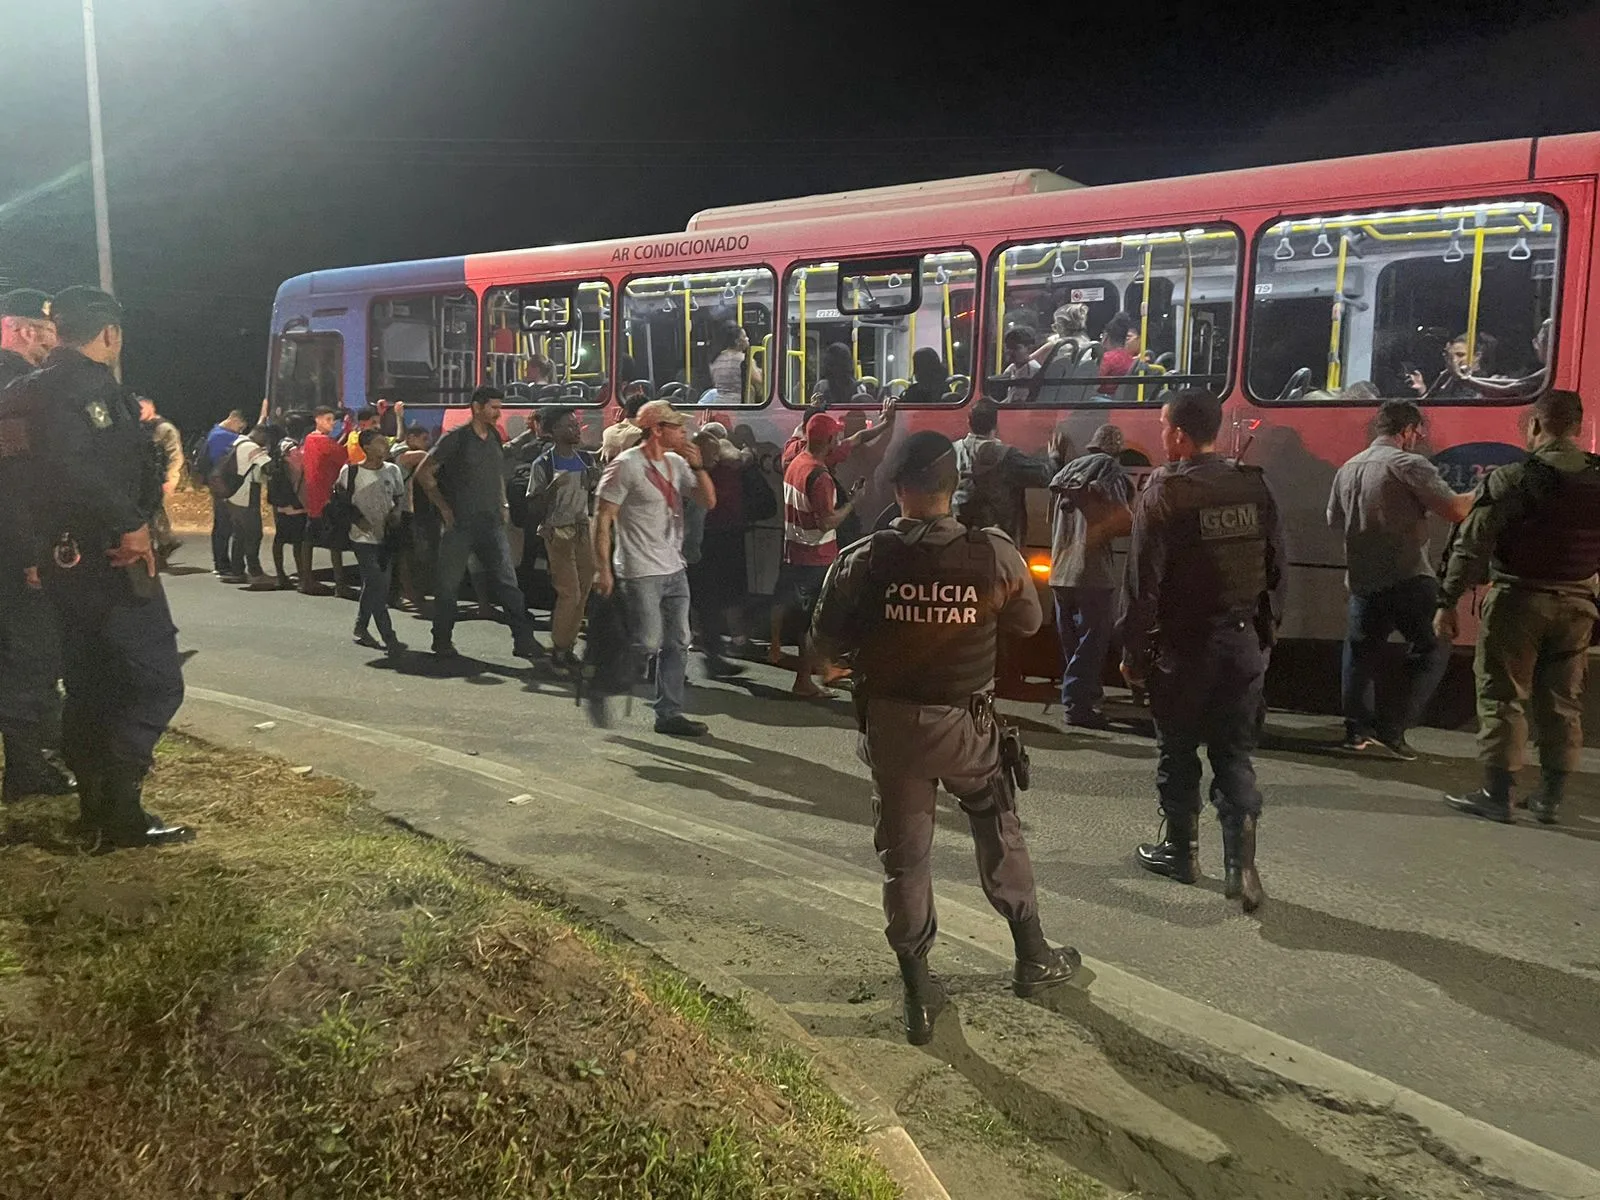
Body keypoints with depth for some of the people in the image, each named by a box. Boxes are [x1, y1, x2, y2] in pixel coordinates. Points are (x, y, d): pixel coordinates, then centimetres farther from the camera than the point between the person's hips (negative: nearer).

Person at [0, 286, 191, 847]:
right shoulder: (89, 384, -13)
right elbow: (73, 467, -29)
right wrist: (131, 525, -21)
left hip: (61, 561, 10)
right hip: (109, 559, -9)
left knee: (89, 684, 15)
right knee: (156, 680, -6)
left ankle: (95, 808, 22)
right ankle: (120, 811, -9)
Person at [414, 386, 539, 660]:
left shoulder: (494, 437, 11)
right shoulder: (456, 438, -8)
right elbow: (423, 473, -5)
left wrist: (502, 506, 13)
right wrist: (444, 507, -7)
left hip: (491, 524, 5)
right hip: (459, 525, -5)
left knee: (507, 582, -1)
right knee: (448, 584, 6)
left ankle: (524, 640, 0)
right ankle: (442, 640, 20)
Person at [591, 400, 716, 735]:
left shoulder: (676, 463, 11)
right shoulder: (627, 465, -11)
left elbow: (708, 501, 11)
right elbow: (603, 519, -12)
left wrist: (697, 466, -4)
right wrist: (603, 568, -16)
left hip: (674, 569, 8)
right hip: (641, 572, -8)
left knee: (677, 644, 8)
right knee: (647, 643, -7)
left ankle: (669, 714, 16)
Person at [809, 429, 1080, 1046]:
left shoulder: (862, 561, -12)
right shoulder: (994, 554, -12)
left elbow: (827, 641, -4)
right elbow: (1028, 621, 3)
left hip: (890, 724, 0)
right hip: (967, 724, 0)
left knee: (904, 855, 12)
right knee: (1000, 833, 23)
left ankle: (919, 994, 19)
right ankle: (1032, 956, 34)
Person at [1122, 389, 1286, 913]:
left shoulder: (1163, 494, -14)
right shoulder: (1255, 488, 1)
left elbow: (1144, 584, -15)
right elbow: (1277, 570, 6)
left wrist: (1133, 653, -6)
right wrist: (1263, 633, 15)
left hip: (1183, 648, -4)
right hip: (1243, 643, 4)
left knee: (1178, 753, 13)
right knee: (1234, 755, 10)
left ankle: (1180, 850, 26)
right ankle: (1241, 865, 0)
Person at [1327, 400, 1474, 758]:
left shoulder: (1348, 469, 13)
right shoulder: (1408, 464, -10)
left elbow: (1335, 519, 24)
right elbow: (1455, 509, -15)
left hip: (1362, 579, 7)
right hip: (1409, 579, -7)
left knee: (1361, 652, 15)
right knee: (1432, 650, 3)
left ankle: (1357, 730, 17)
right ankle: (1392, 729, -4)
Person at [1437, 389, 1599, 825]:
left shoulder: (1512, 478, -11)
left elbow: (1471, 546, -13)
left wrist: (1448, 602, -10)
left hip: (1518, 599, -5)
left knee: (1503, 696, 3)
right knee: (1562, 701, 12)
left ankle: (1496, 794, 5)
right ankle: (1551, 798, 19)